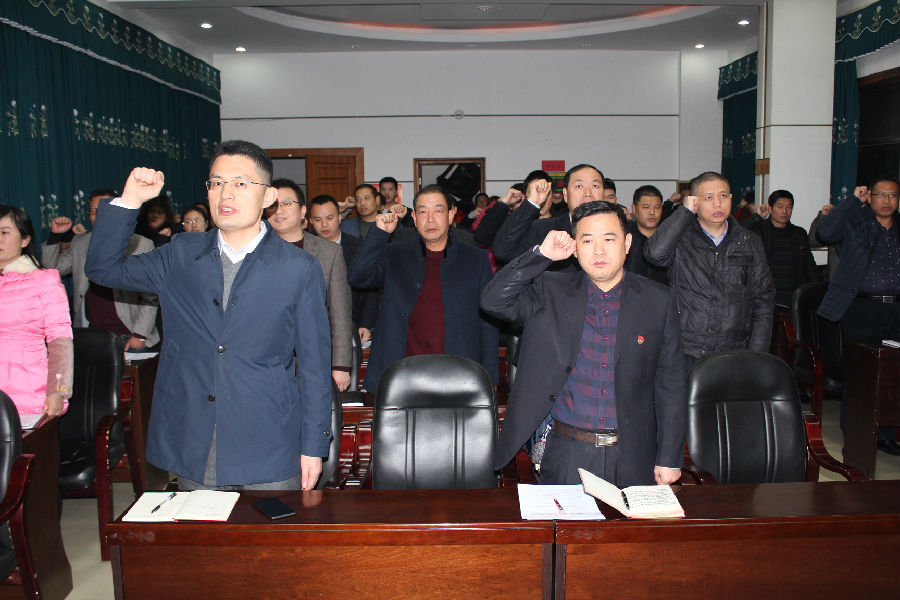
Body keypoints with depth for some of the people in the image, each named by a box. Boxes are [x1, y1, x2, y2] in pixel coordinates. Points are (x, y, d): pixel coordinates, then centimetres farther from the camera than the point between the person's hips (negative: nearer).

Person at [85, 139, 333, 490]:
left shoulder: (300, 270, -4)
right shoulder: (181, 256, 6)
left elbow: (315, 364, -2)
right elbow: (103, 268, 11)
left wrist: (314, 447, -3)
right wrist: (130, 200, -2)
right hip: (192, 449, 3)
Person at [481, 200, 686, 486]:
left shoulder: (658, 300, 0)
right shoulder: (551, 292, 0)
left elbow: (670, 385, 3)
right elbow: (492, 300, -13)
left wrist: (670, 459, 1)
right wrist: (542, 254, -17)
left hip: (632, 458, 1)